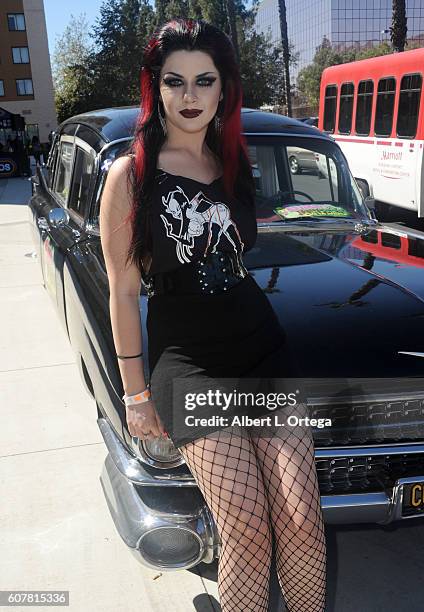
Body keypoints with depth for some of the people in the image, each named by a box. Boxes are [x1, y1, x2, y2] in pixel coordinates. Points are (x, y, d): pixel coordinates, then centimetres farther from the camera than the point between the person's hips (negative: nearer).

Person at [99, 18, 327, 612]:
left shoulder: (236, 164, 11)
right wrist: (136, 394, -2)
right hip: (186, 362, -4)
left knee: (302, 520, -3)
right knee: (247, 530, -10)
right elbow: (123, 291, -3)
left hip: (261, 346, 4)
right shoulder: (131, 174, -4)